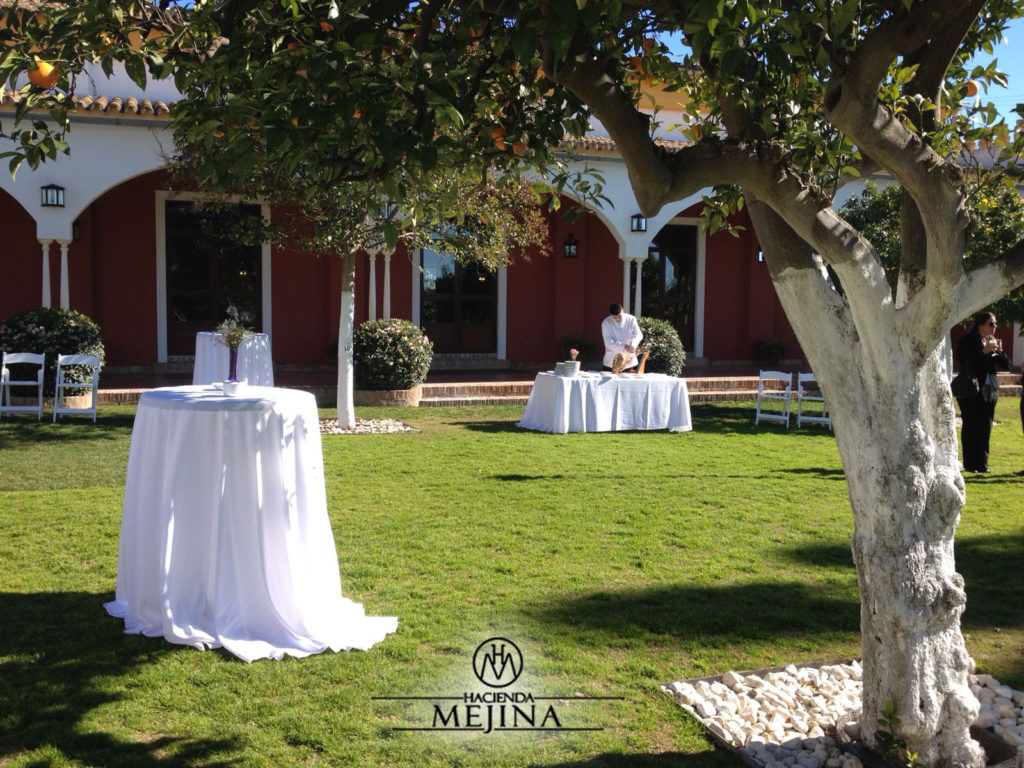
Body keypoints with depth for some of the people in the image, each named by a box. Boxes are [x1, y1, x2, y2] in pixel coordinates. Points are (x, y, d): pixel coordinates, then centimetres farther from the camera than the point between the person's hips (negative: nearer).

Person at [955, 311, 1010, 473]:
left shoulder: (993, 342, 13)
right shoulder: (967, 342, -5)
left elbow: (1006, 366, 12)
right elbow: (964, 364, -16)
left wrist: (999, 352, -6)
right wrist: (984, 352, -20)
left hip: (989, 391, 6)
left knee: (985, 429, 6)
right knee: (970, 428, -4)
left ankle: (982, 464, 11)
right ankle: (970, 464, 1)